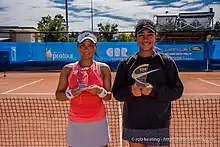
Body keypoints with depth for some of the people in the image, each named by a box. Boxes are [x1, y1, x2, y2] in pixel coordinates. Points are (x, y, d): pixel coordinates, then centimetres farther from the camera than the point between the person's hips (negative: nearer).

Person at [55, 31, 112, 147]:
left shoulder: (103, 68, -1)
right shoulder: (68, 69, -1)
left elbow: (109, 96, 3)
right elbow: (58, 95, 4)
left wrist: (100, 91, -17)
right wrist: (70, 94, -16)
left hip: (98, 123, 0)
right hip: (75, 124, 0)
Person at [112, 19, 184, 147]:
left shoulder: (166, 62, 0)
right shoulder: (126, 64, 5)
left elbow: (177, 90, -3)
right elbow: (116, 93, 5)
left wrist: (154, 90, -18)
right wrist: (130, 91, -16)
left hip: (159, 127, -2)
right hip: (132, 126, 2)